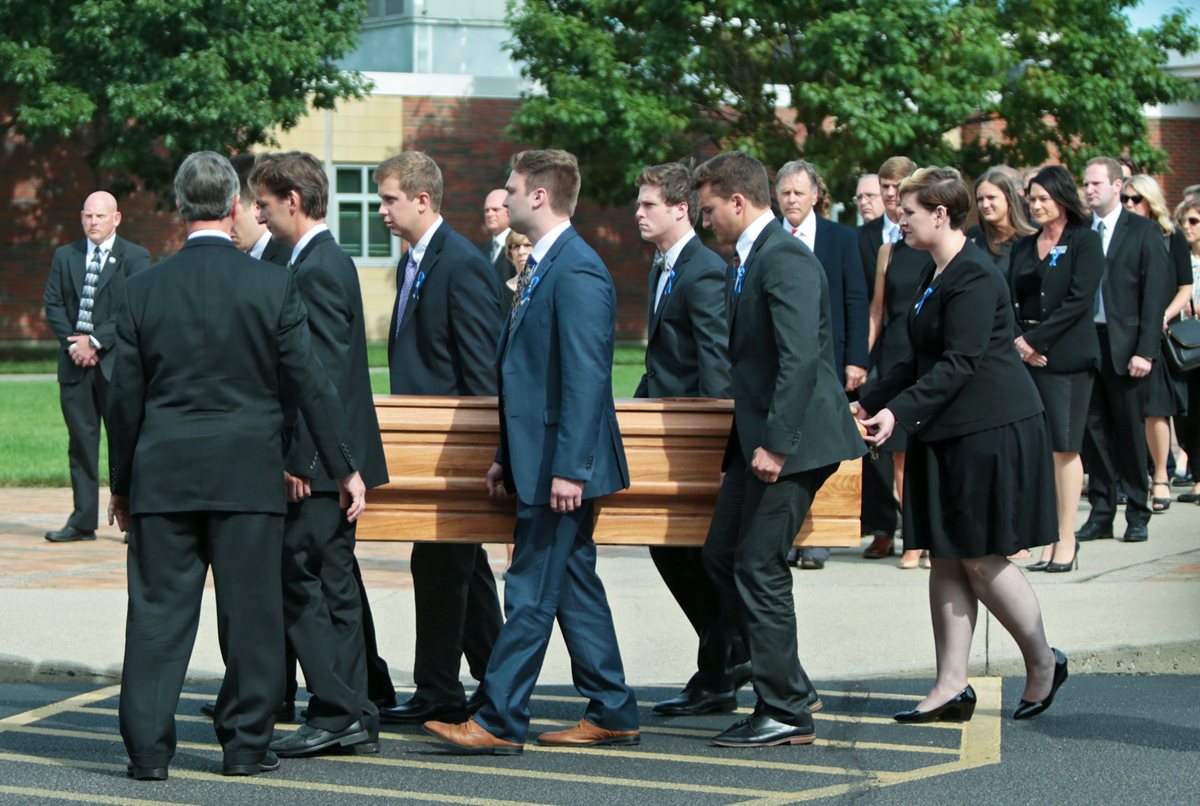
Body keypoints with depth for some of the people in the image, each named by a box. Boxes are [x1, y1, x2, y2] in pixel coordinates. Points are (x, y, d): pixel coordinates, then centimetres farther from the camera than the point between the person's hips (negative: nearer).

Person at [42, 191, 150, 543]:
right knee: (81, 441, 5)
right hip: (75, 364, 4)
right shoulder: (65, 257, 15)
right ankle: (83, 520, 9)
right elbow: (53, 304, 8)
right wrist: (72, 342, -7)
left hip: (116, 362, -4)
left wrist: (95, 341, -15)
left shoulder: (135, 258, 1)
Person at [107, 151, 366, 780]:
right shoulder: (273, 285, -6)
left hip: (163, 474, 1)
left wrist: (121, 483, 14)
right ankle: (246, 744, 11)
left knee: (158, 611, 4)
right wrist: (346, 468, 4)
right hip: (248, 472, -1)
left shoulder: (144, 289, -1)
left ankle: (147, 746, 3)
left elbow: (125, 398, 4)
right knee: (251, 611, 6)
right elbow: (311, 385, -4)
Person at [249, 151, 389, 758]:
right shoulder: (325, 261, 16)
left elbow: (322, 373, -21)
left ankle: (336, 714, -4)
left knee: (300, 583, -6)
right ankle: (353, 720, 14)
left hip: (318, 459, -10)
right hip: (334, 458, 10)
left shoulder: (317, 270, -15)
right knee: (331, 586, 11)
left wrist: (299, 458, -21)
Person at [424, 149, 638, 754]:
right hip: (538, 463, 10)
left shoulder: (577, 272, -16)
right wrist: (506, 457, 20)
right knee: (574, 587, 13)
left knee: (531, 592, -6)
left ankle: (499, 721, -3)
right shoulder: (541, 267, 16)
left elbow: (586, 379, -21)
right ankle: (613, 715, 18)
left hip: (561, 464, -10)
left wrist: (569, 468, -24)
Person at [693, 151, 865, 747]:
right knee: (721, 556, 12)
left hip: (791, 440, -11)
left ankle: (786, 712, 2)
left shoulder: (785, 259, -16)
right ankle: (787, 686, 21)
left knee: (759, 568, -7)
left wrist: (776, 445, -26)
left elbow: (800, 358, -24)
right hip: (759, 438, 11)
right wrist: (748, 440, 20)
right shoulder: (746, 262, 16)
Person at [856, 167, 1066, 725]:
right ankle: (952, 688, 8)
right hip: (948, 435, 10)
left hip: (993, 432, -10)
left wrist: (899, 410, -25)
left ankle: (1043, 662, 15)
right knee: (946, 558, 6)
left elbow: (959, 364, -22)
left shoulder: (974, 276, -16)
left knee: (981, 558, -4)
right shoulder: (937, 275, 14)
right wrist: (869, 403, 18)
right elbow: (924, 361, 21)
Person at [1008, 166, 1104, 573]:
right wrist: (1017, 341, -8)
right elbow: (1010, 300, 10)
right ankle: (1048, 540, 3)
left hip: (1066, 356, -5)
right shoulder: (1023, 246, 15)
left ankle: (1066, 541, -1)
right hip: (1026, 356, 5)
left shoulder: (1084, 241, -1)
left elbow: (1078, 301, -10)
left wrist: (1035, 340, -14)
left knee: (1064, 448, -4)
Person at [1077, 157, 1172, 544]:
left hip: (1125, 347, -3)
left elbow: (1156, 294, -5)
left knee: (1130, 432, 3)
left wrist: (1145, 351, -12)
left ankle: (1137, 515, 11)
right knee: (1094, 431, 6)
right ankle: (1101, 514, 13)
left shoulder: (1143, 232, -1)